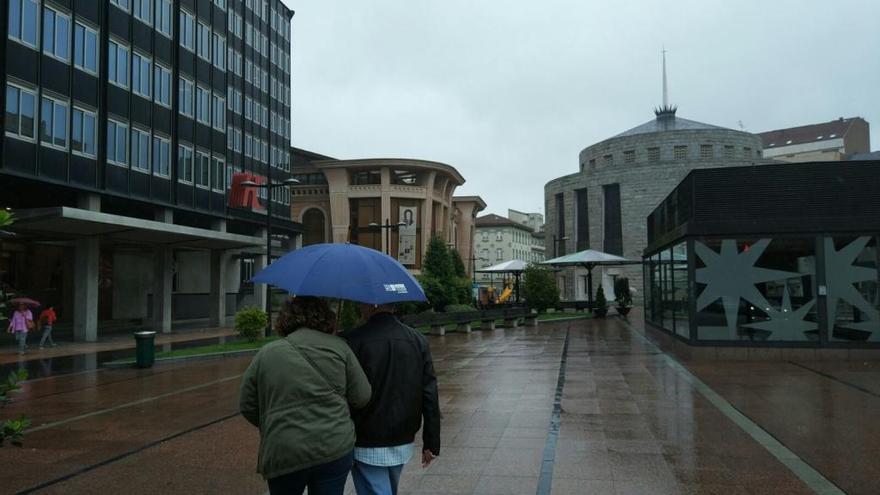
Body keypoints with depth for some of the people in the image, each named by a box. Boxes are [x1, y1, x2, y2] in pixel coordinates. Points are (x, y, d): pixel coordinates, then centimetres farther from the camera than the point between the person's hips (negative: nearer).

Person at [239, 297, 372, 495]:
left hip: (283, 453, 1)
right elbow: (362, 397, -1)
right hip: (336, 449, 0)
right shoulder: (339, 347, -1)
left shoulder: (266, 354, 1)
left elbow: (247, 407, 7)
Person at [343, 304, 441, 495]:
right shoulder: (418, 340, -1)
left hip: (367, 448, -5)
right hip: (403, 444, 5)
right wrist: (431, 443, 4)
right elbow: (430, 395, -2)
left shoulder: (352, 340, -15)